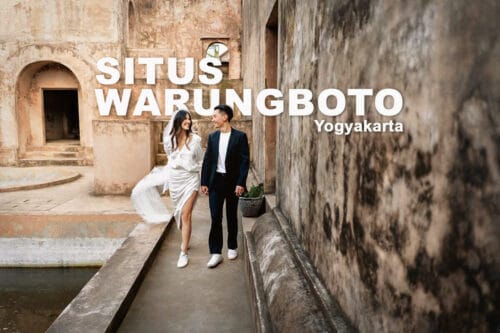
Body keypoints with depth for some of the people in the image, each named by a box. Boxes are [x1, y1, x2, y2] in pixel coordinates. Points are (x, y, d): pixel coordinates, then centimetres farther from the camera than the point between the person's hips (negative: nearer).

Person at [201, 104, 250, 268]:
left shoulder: (240, 136, -5)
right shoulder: (212, 137, 6)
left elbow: (245, 161, -8)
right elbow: (207, 160, 8)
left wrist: (240, 183, -14)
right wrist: (204, 182, 4)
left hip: (232, 181, -2)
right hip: (216, 181, 2)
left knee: (231, 216, 11)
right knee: (215, 217, -2)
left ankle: (232, 247, 29)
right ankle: (216, 253, 5)